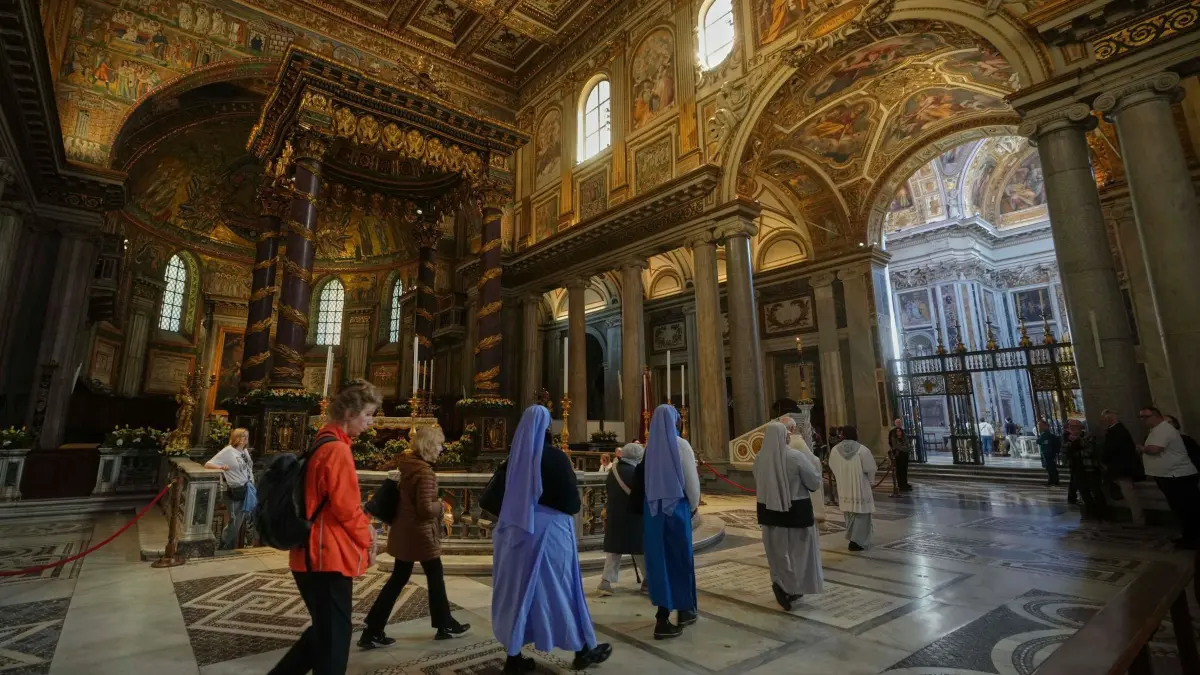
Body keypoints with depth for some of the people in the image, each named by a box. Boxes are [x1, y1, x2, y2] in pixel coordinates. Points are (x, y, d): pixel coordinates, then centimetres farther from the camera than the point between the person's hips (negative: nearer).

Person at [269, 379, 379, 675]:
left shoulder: (321, 444, 12)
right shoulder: (337, 450, -20)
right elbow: (346, 508, -19)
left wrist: (364, 527, 8)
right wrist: (367, 540, -3)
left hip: (314, 555, 10)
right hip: (330, 558, -10)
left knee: (324, 631, 22)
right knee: (334, 636, 4)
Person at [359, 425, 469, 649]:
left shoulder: (407, 465, 5)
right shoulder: (425, 473, -23)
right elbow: (426, 509, -25)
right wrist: (440, 505, -6)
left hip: (403, 532, 9)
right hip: (421, 534, -8)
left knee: (398, 579, 15)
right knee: (435, 578, 9)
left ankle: (372, 633, 17)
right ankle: (445, 626, 24)